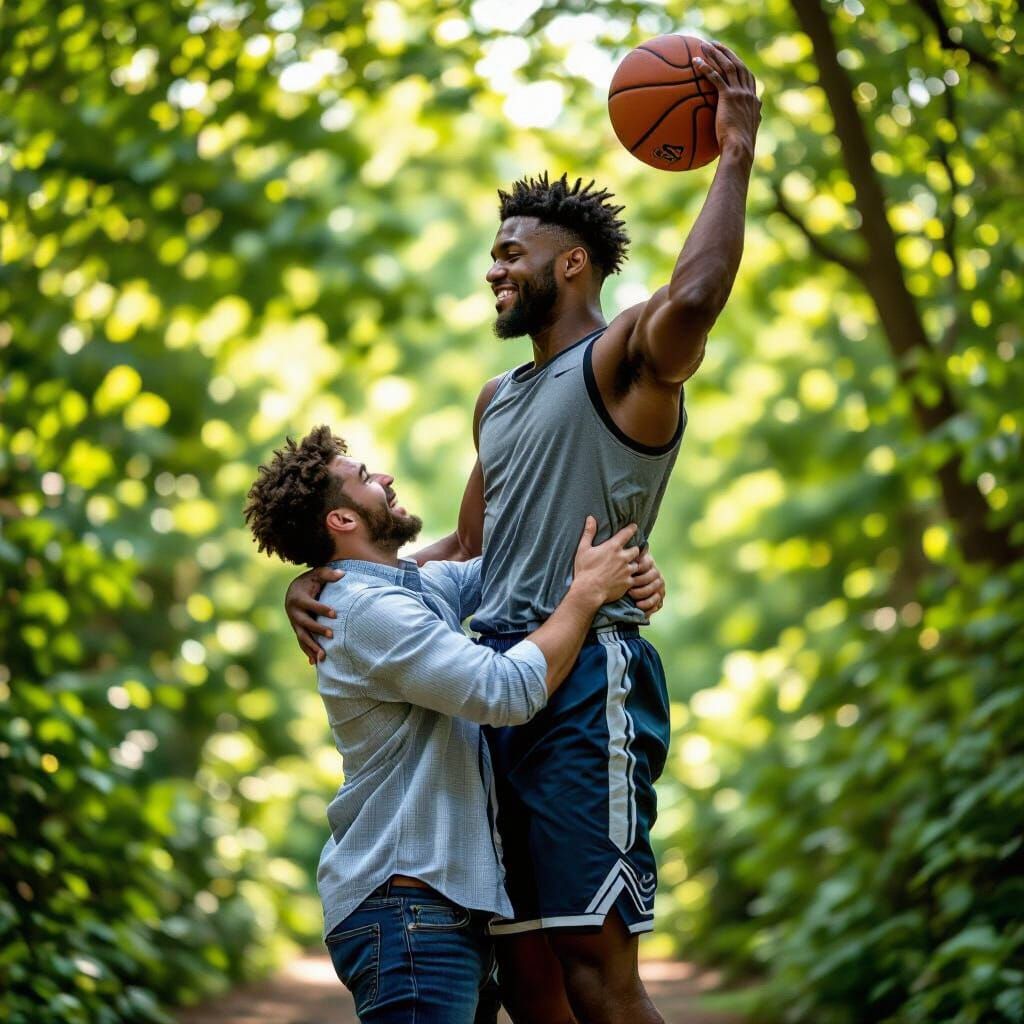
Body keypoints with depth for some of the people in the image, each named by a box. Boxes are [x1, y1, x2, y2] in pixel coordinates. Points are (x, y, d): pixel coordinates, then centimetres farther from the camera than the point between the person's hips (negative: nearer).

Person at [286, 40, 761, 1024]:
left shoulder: (619, 360, -2)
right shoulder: (497, 401, 26)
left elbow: (691, 297, -26)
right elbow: (466, 548, 32)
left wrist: (734, 157, -17)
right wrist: (325, 579, 20)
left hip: (585, 683, -8)